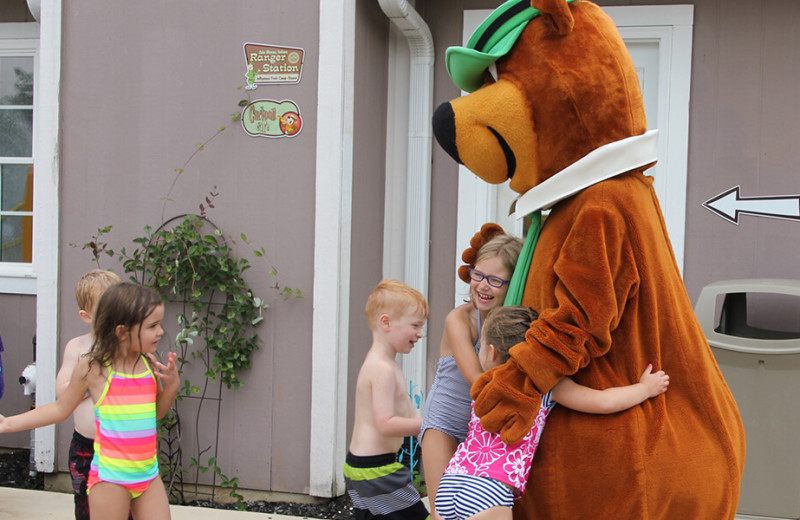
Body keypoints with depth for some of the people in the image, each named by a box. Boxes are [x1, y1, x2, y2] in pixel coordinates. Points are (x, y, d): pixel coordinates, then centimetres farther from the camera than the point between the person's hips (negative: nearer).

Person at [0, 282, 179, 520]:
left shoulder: (150, 364, 3)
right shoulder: (93, 367, -10)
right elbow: (61, 408, 4)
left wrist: (172, 386, -1)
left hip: (148, 475, 4)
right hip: (110, 477, -4)